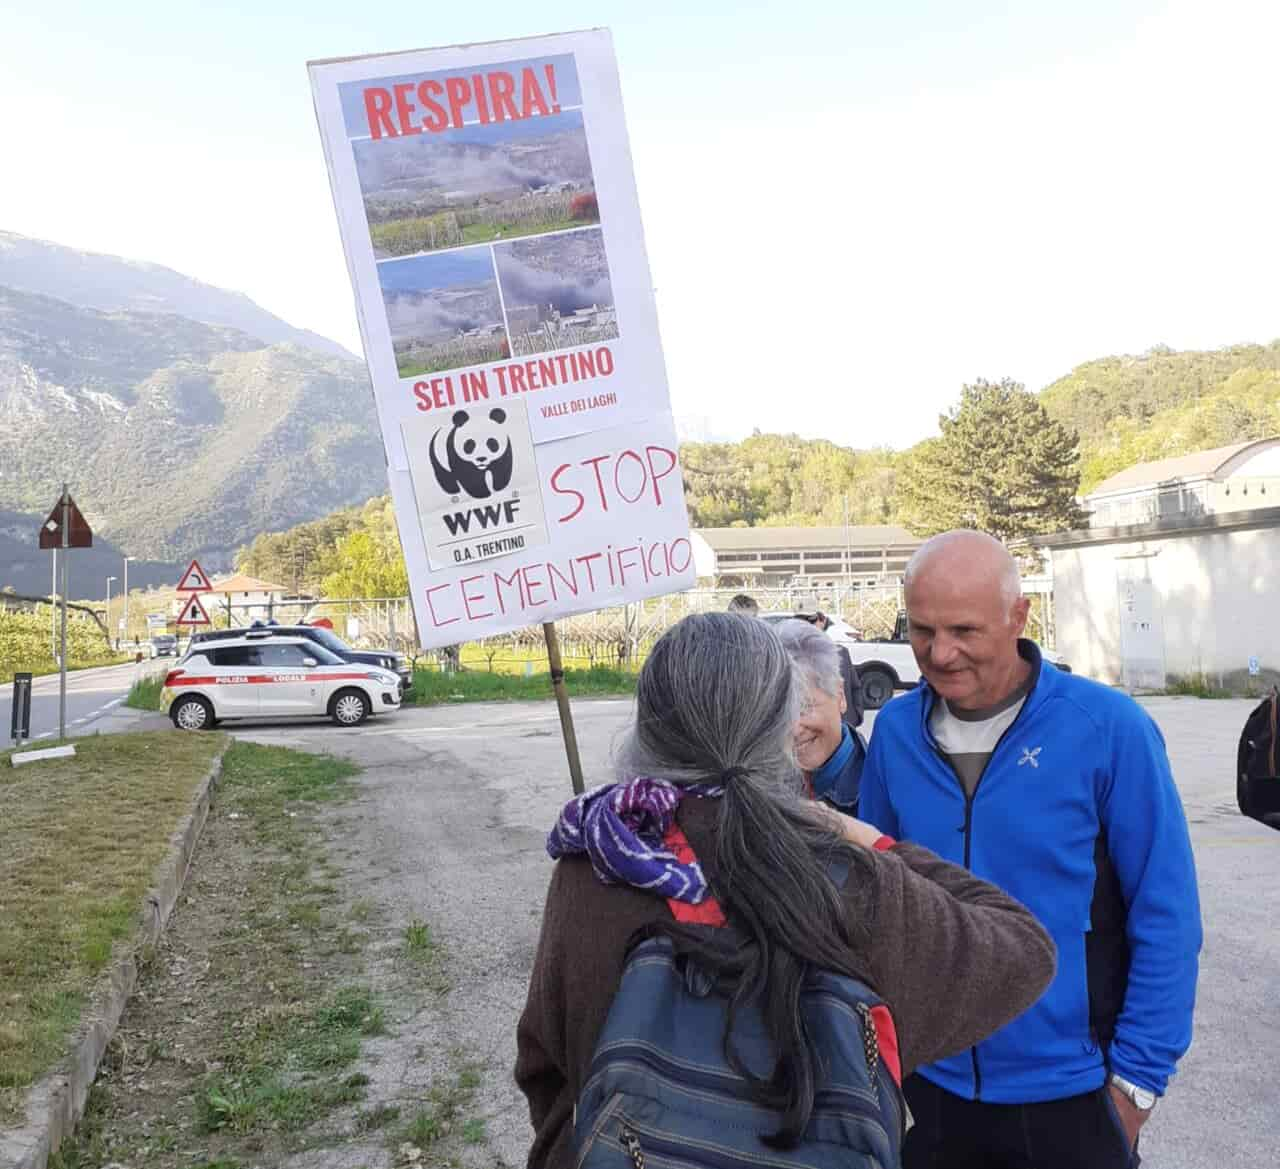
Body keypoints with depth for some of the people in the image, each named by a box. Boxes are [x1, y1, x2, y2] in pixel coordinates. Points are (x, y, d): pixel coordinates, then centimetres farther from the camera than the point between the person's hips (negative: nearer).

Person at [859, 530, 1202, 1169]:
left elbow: (1165, 916, -11)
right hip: (926, 1080, 3)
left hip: (1070, 1093, -2)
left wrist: (1137, 1074, -9)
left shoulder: (1107, 727, -16)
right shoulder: (895, 730, -6)